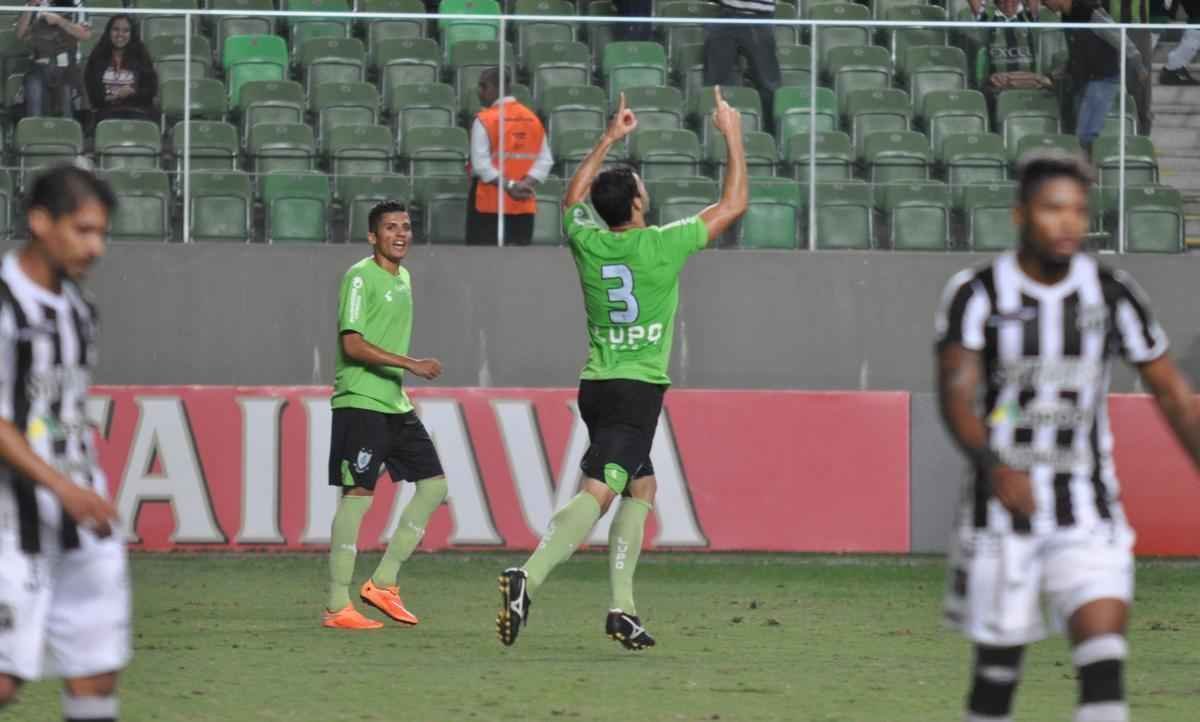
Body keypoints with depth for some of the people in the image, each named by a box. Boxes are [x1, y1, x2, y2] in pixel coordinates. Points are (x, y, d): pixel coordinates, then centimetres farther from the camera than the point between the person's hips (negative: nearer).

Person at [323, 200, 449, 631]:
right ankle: (337, 607, -7)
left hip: (395, 404, 9)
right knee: (358, 495, -10)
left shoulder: (403, 278, 16)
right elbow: (352, 344, -18)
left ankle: (382, 583, 11)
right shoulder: (360, 277, -10)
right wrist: (410, 364, -24)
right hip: (360, 402, -9)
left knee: (434, 485, 6)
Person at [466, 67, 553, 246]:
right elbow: (545, 160, 4)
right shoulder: (532, 119, 9)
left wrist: (508, 185, -15)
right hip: (524, 205, 5)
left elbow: (481, 164, -15)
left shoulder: (484, 120, -9)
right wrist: (527, 183, -6)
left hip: (489, 204, -5)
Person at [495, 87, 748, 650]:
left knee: (641, 487, 18)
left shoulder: (588, 242, 3)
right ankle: (529, 577, -36)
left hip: (597, 385, 7)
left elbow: (573, 198, 28)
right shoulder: (662, 246, -10)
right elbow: (734, 205, 1)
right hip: (638, 390, -7)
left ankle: (622, 609, 11)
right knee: (598, 492, -17)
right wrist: (732, 137, 11)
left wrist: (609, 140, 32)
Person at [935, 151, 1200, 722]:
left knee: (1103, 663, -16)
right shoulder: (976, 295, -6)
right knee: (999, 668, 6)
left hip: (1088, 517, 1)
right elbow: (956, 394, -18)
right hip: (1004, 509, -1)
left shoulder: (1112, 295, 2)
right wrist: (992, 466, -36)